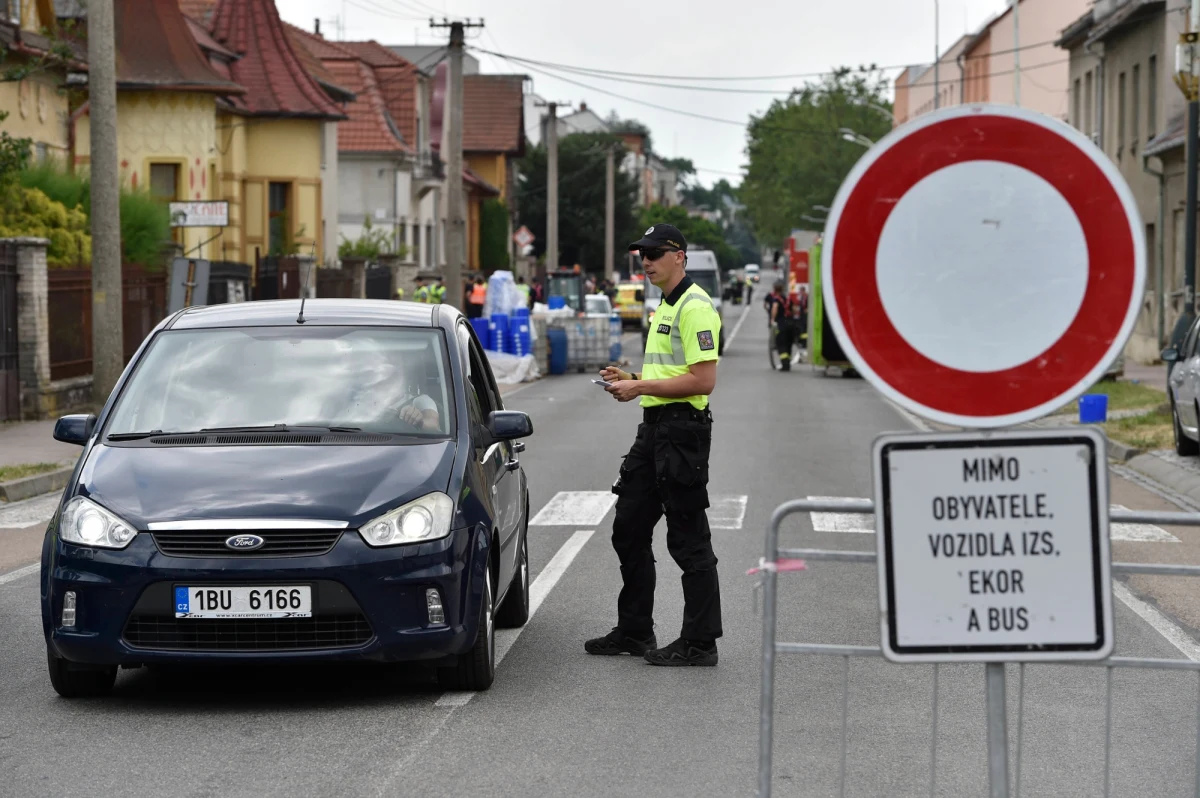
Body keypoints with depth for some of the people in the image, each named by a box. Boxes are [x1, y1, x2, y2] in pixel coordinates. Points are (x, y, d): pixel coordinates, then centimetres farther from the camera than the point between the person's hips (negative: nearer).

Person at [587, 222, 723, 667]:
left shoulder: (695, 307, -14)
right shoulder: (664, 308, 18)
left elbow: (703, 380, -22)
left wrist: (641, 387, -18)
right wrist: (630, 379, 11)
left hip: (682, 431, -11)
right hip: (654, 427, 11)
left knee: (688, 541, -5)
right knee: (629, 530, 15)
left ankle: (700, 643, 2)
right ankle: (634, 631, 24)